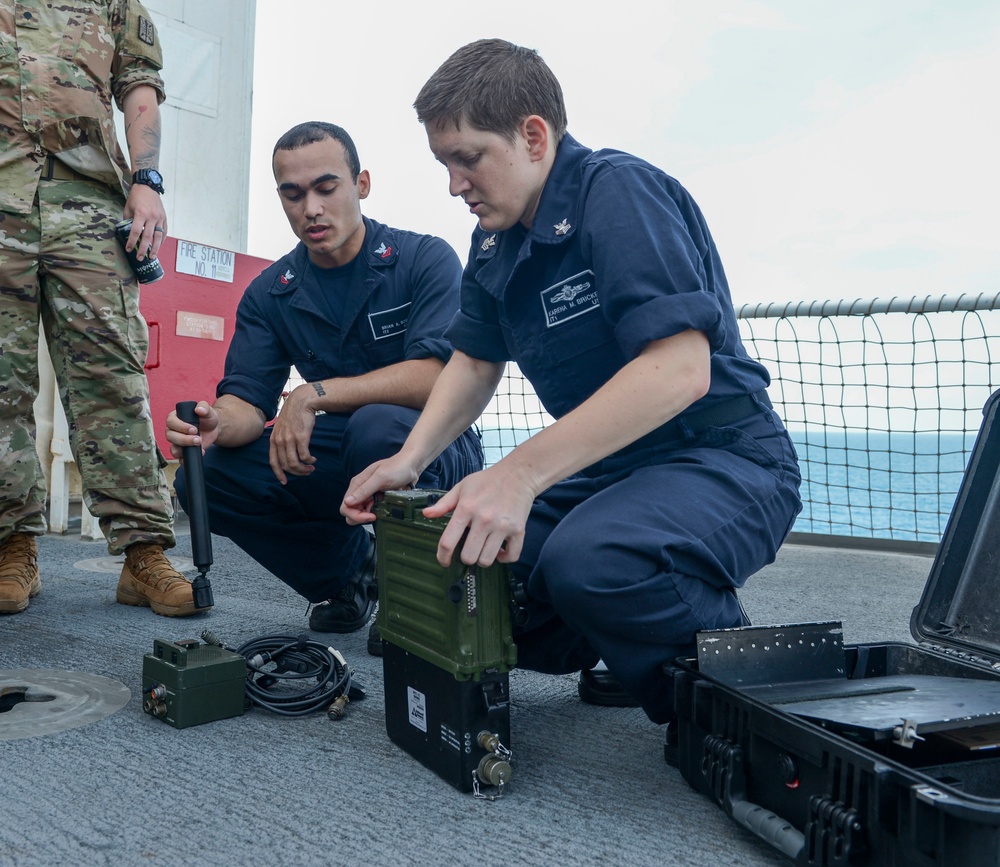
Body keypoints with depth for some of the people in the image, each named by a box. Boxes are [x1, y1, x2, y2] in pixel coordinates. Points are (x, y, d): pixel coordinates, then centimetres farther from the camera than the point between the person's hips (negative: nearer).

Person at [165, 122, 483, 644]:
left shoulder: (425, 260, -10)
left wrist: (314, 395, -28)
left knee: (377, 426, -37)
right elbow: (248, 403, -5)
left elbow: (436, 376, -23)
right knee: (205, 477, -15)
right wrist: (217, 423, -30)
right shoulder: (269, 295, 4)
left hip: (434, 450, -4)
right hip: (329, 460, 5)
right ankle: (349, 569, 7)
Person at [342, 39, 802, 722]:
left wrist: (519, 474, -35)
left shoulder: (619, 192, -18)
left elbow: (680, 369, -30)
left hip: (724, 462, -8)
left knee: (586, 562, -36)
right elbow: (475, 363, 18)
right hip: (611, 468, 9)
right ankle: (627, 657, 11)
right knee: (456, 553, -4)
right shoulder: (495, 243, 9)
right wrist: (409, 461, -1)